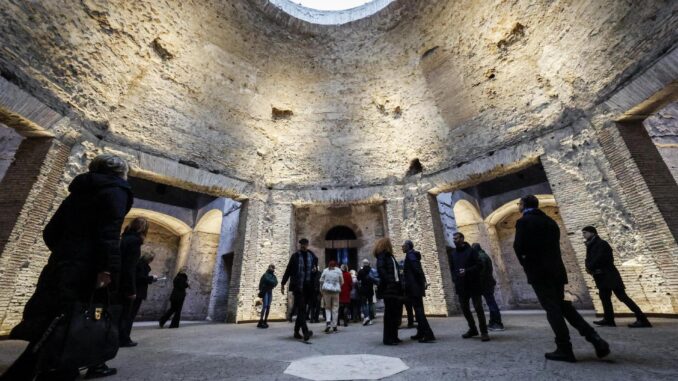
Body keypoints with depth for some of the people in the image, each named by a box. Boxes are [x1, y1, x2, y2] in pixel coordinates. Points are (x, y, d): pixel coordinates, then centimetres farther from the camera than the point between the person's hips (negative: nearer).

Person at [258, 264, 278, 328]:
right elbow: (268, 281, -17)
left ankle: (265, 321, 7)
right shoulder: (266, 274, -3)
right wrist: (273, 283, -6)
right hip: (265, 291, -6)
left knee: (268, 306, 3)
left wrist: (272, 284, -14)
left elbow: (276, 282, 1)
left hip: (270, 291, 6)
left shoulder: (273, 275, 14)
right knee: (265, 306, -13)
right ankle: (261, 322, -13)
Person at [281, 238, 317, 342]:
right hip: (297, 287, -3)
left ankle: (296, 332, 25)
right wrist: (283, 284, 5)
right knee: (301, 309, -9)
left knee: (301, 310, 12)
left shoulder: (312, 256, 6)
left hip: (308, 287, 3)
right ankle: (305, 332, -11)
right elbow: (288, 270, 4)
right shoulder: (295, 256, 0)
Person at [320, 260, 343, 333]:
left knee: (327, 307, 11)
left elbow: (321, 281, 4)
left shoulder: (325, 270, 5)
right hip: (336, 291, 0)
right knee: (335, 308, 8)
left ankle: (328, 322, -7)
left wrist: (321, 290, 13)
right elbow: (342, 282, 7)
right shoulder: (339, 271, 5)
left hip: (326, 290, 0)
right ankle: (334, 326, 11)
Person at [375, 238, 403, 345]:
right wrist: (388, 281, -22)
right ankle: (388, 338, 6)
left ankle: (394, 337, 22)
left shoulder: (390, 256, 21)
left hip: (395, 287, 8)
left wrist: (399, 285, 9)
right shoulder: (382, 255, -4)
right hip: (389, 288, -8)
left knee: (395, 313, 12)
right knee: (390, 313, -3)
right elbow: (380, 268, -19)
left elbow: (396, 271, 17)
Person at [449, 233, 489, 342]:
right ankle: (472, 329, 26)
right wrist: (455, 280, -3)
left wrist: (467, 271, -20)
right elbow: (452, 269, 11)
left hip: (473, 284, -4)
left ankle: (483, 332, 11)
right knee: (465, 308, 10)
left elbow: (479, 265, -8)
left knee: (478, 308, -2)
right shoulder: (452, 254, 10)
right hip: (461, 286, 5)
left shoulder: (471, 251, -2)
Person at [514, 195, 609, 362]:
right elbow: (554, 245, 15)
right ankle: (594, 338, 8)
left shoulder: (524, 221, -8)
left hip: (538, 271, -7)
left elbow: (518, 247, -15)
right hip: (556, 269, 7)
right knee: (563, 305, 17)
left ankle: (565, 349, 2)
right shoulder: (550, 221, 15)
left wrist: (525, 263, 4)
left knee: (552, 309, -2)